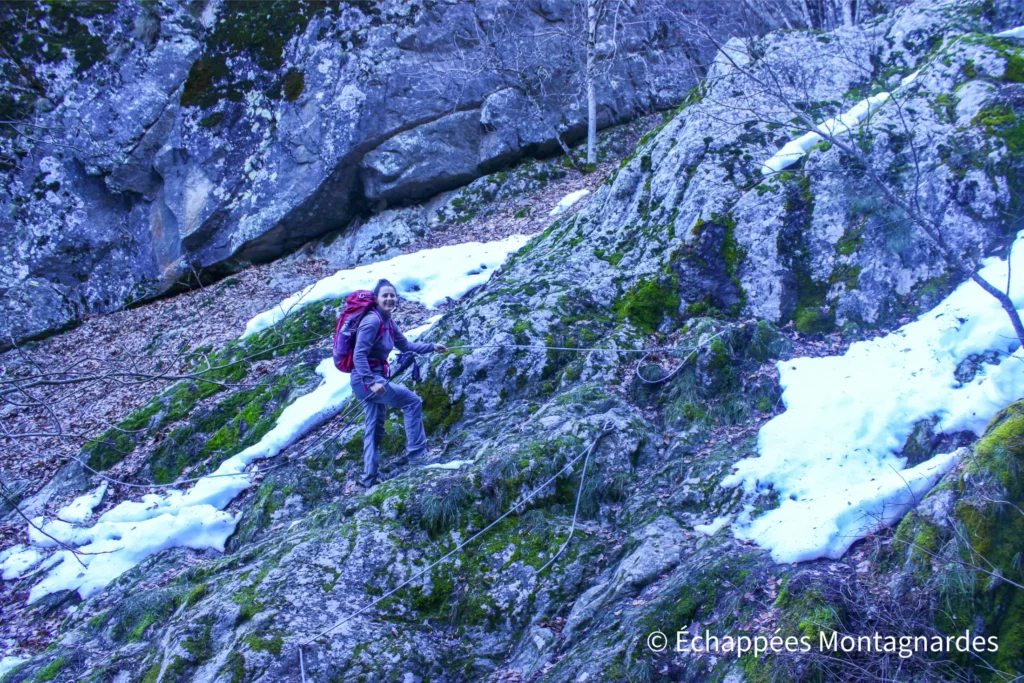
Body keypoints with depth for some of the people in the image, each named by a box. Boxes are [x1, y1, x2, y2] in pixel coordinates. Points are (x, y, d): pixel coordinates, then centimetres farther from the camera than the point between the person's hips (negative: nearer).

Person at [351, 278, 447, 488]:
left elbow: (405, 345, 23)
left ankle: (369, 478, 17)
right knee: (413, 401, -8)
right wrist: (372, 382, -32)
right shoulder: (372, 321, -18)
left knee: (375, 429, 12)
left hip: (375, 379, 10)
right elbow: (359, 355, -25)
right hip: (366, 379, -10)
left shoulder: (388, 323, 10)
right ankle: (417, 453, -5)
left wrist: (432, 347, 18)